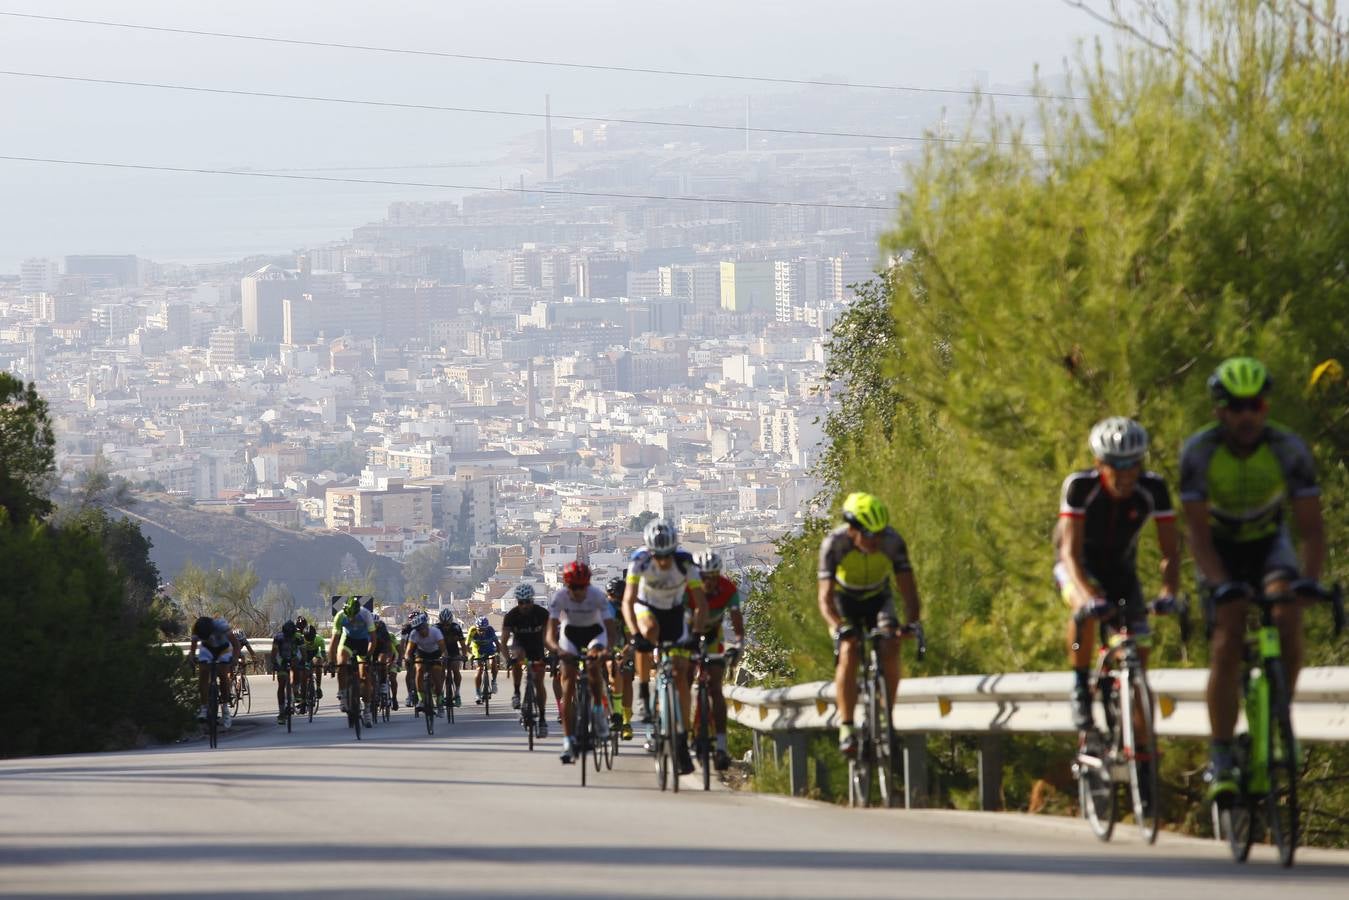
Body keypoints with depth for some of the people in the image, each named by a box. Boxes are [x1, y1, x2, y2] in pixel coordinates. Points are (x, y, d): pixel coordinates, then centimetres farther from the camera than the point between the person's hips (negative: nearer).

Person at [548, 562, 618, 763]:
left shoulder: (597, 596, -28)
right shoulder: (559, 597, -26)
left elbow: (610, 630, -32)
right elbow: (551, 633, -30)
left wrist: (606, 649, -52)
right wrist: (557, 649, -52)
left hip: (594, 632, -1)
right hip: (570, 633, 1)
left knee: (594, 666, -32)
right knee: (568, 688, -10)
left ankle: (599, 710, -8)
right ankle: (567, 741, -9)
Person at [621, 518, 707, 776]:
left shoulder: (685, 563, -27)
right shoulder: (640, 561, -29)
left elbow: (701, 604, -24)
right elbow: (627, 602, -32)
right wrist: (635, 634, -47)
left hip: (675, 613, 1)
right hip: (647, 609, -1)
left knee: (681, 676, -10)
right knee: (650, 630, -38)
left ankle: (682, 742, -6)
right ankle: (642, 693, -21)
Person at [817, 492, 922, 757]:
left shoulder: (893, 542, -28)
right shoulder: (834, 544, -31)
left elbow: (908, 587, -26)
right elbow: (826, 597, -34)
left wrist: (912, 622, -44)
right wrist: (839, 628, -52)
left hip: (878, 598, 2)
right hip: (845, 600, -2)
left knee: (890, 647, -23)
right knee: (849, 652, -24)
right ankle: (846, 728, -20)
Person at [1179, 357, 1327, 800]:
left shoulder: (1289, 450, -23)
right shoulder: (1198, 451, -25)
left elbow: (1311, 527, -21)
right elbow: (1197, 532, -26)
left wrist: (1311, 578, -39)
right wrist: (1221, 584, -41)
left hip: (1268, 542, 1)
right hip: (1219, 548, -1)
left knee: (1289, 615, -27)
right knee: (1226, 644, -16)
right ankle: (1220, 759, -9)